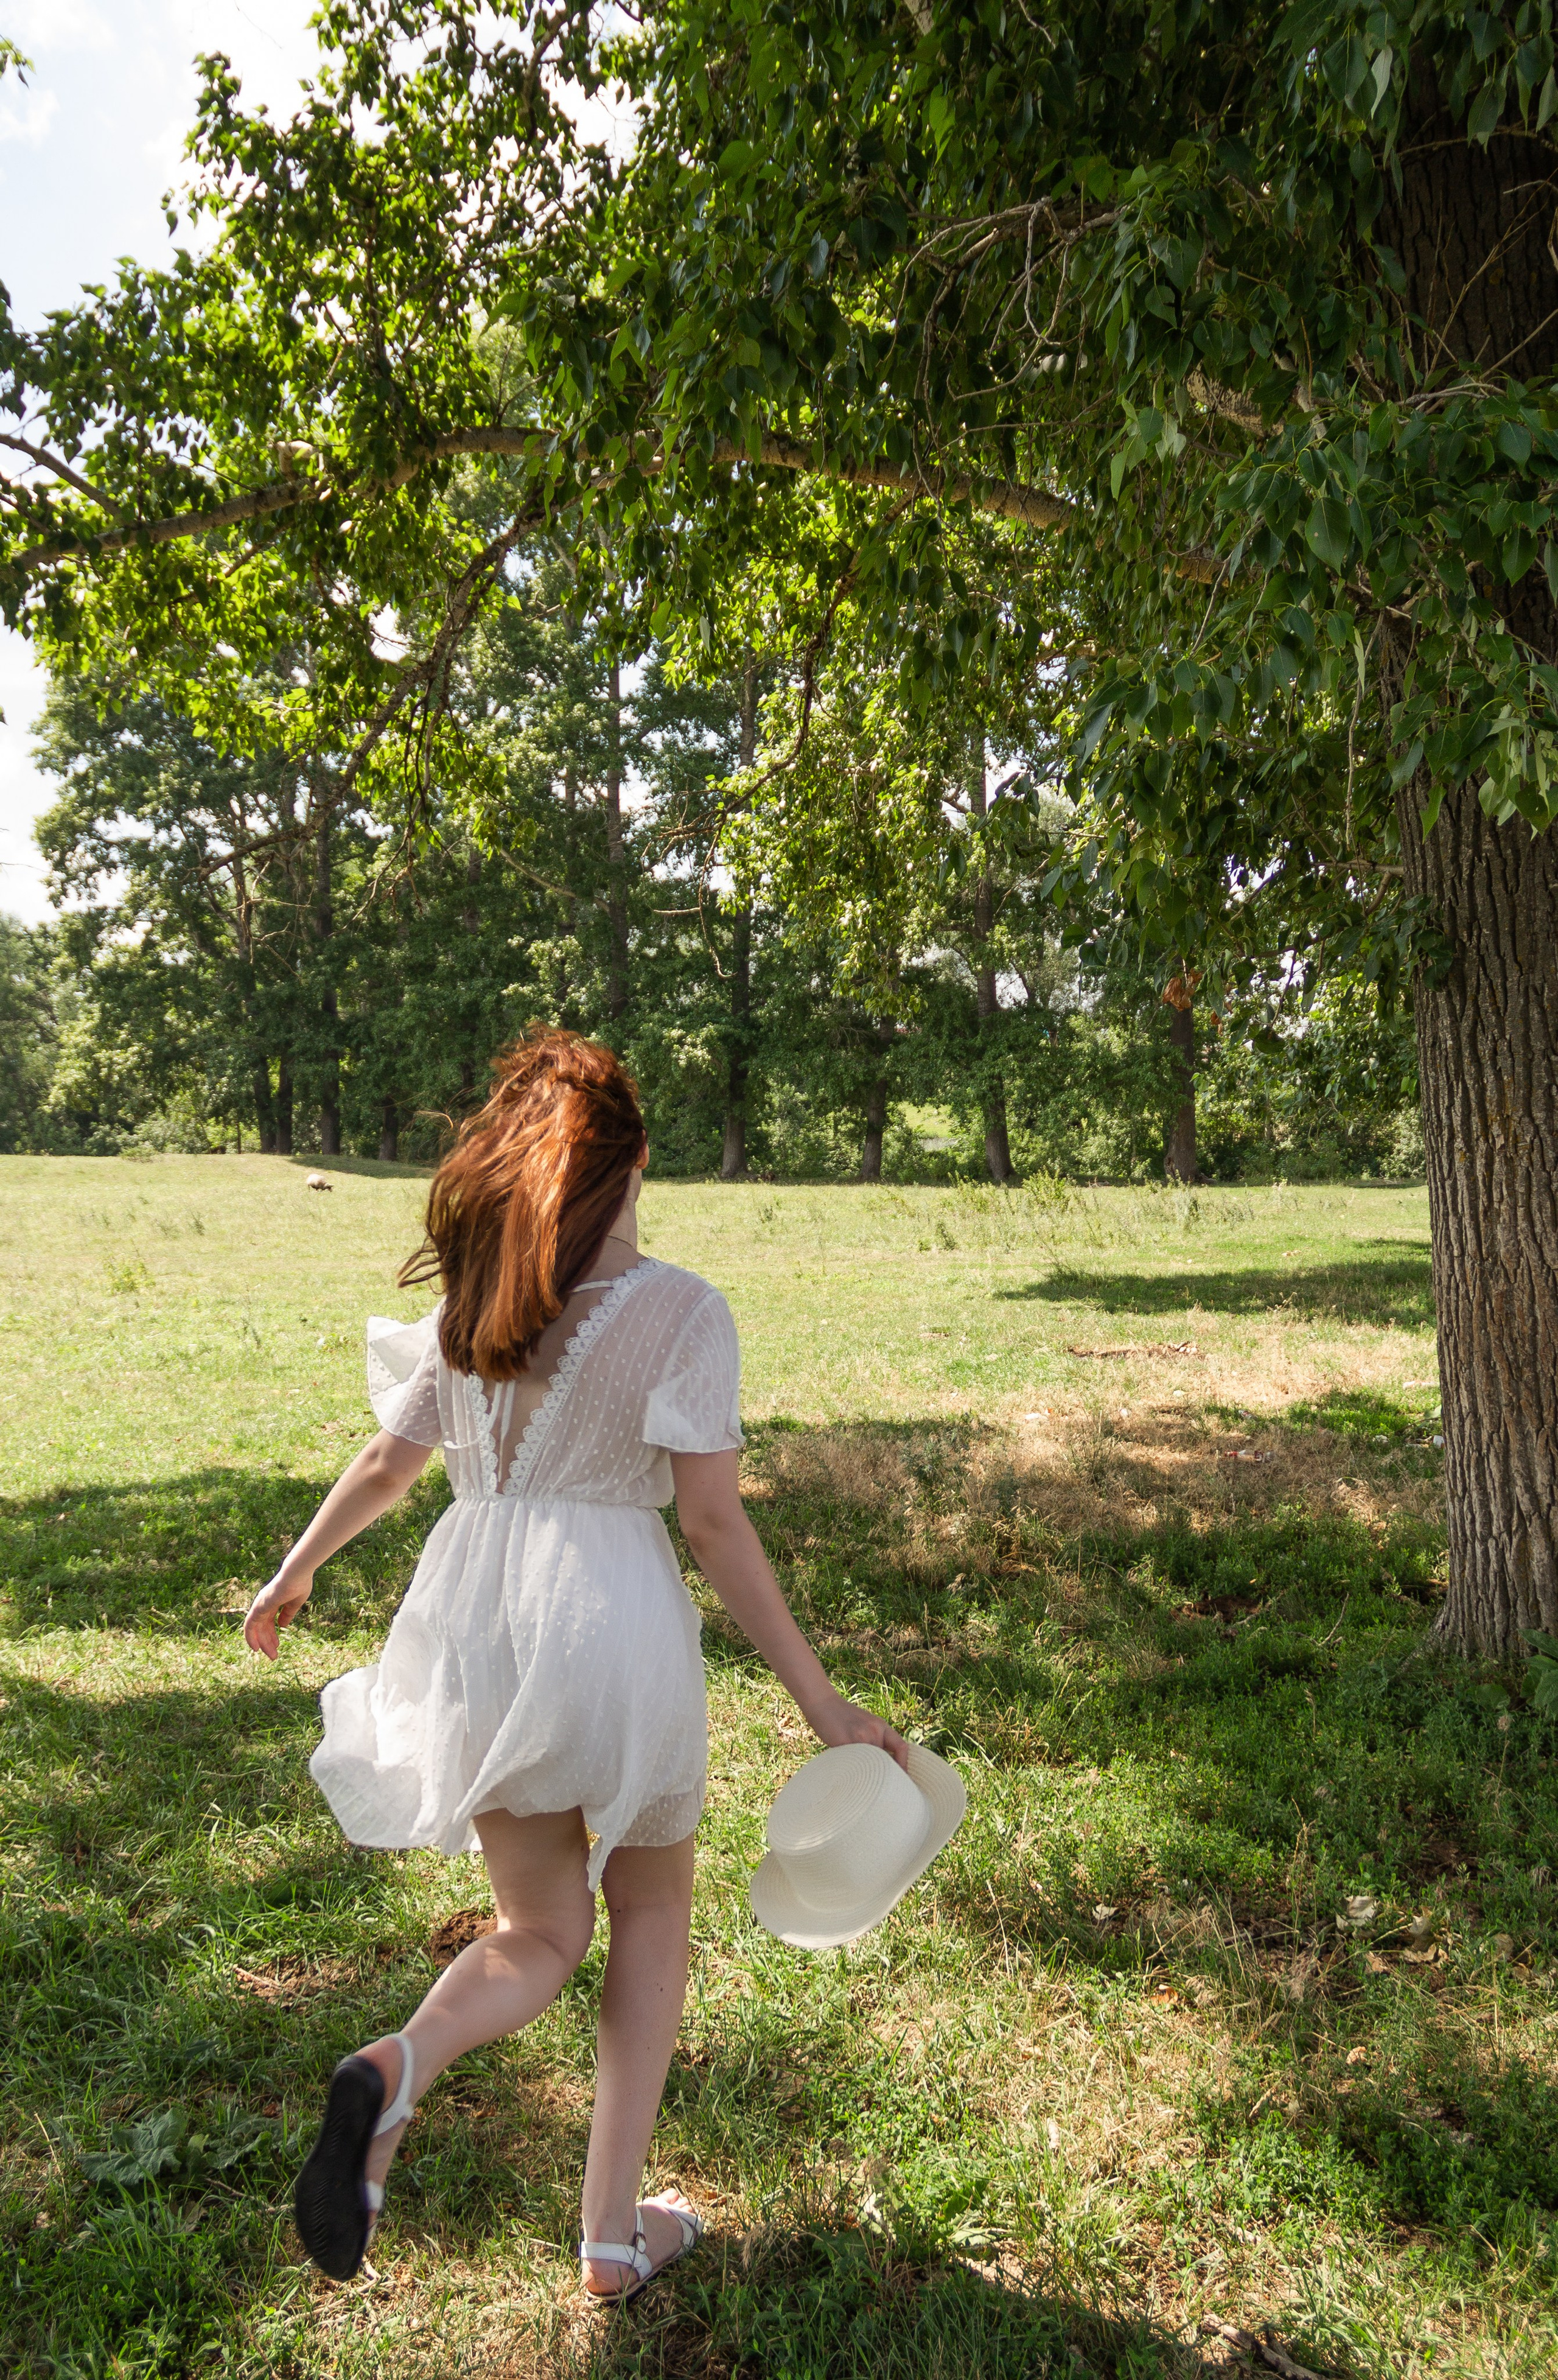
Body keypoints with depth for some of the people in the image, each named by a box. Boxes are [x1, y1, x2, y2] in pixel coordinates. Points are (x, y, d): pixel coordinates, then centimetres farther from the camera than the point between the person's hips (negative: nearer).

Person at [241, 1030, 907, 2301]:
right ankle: (615, 2231, 26)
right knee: (652, 1910, 22)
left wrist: (296, 1568, 28)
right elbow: (719, 1527, -13)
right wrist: (823, 1700, -7)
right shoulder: (683, 1312, -11)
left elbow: (385, 1464, 10)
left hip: (482, 1624, 4)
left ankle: (394, 2068, -11)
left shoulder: (469, 1300, 3)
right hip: (616, 1623, -4)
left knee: (542, 1934, 20)